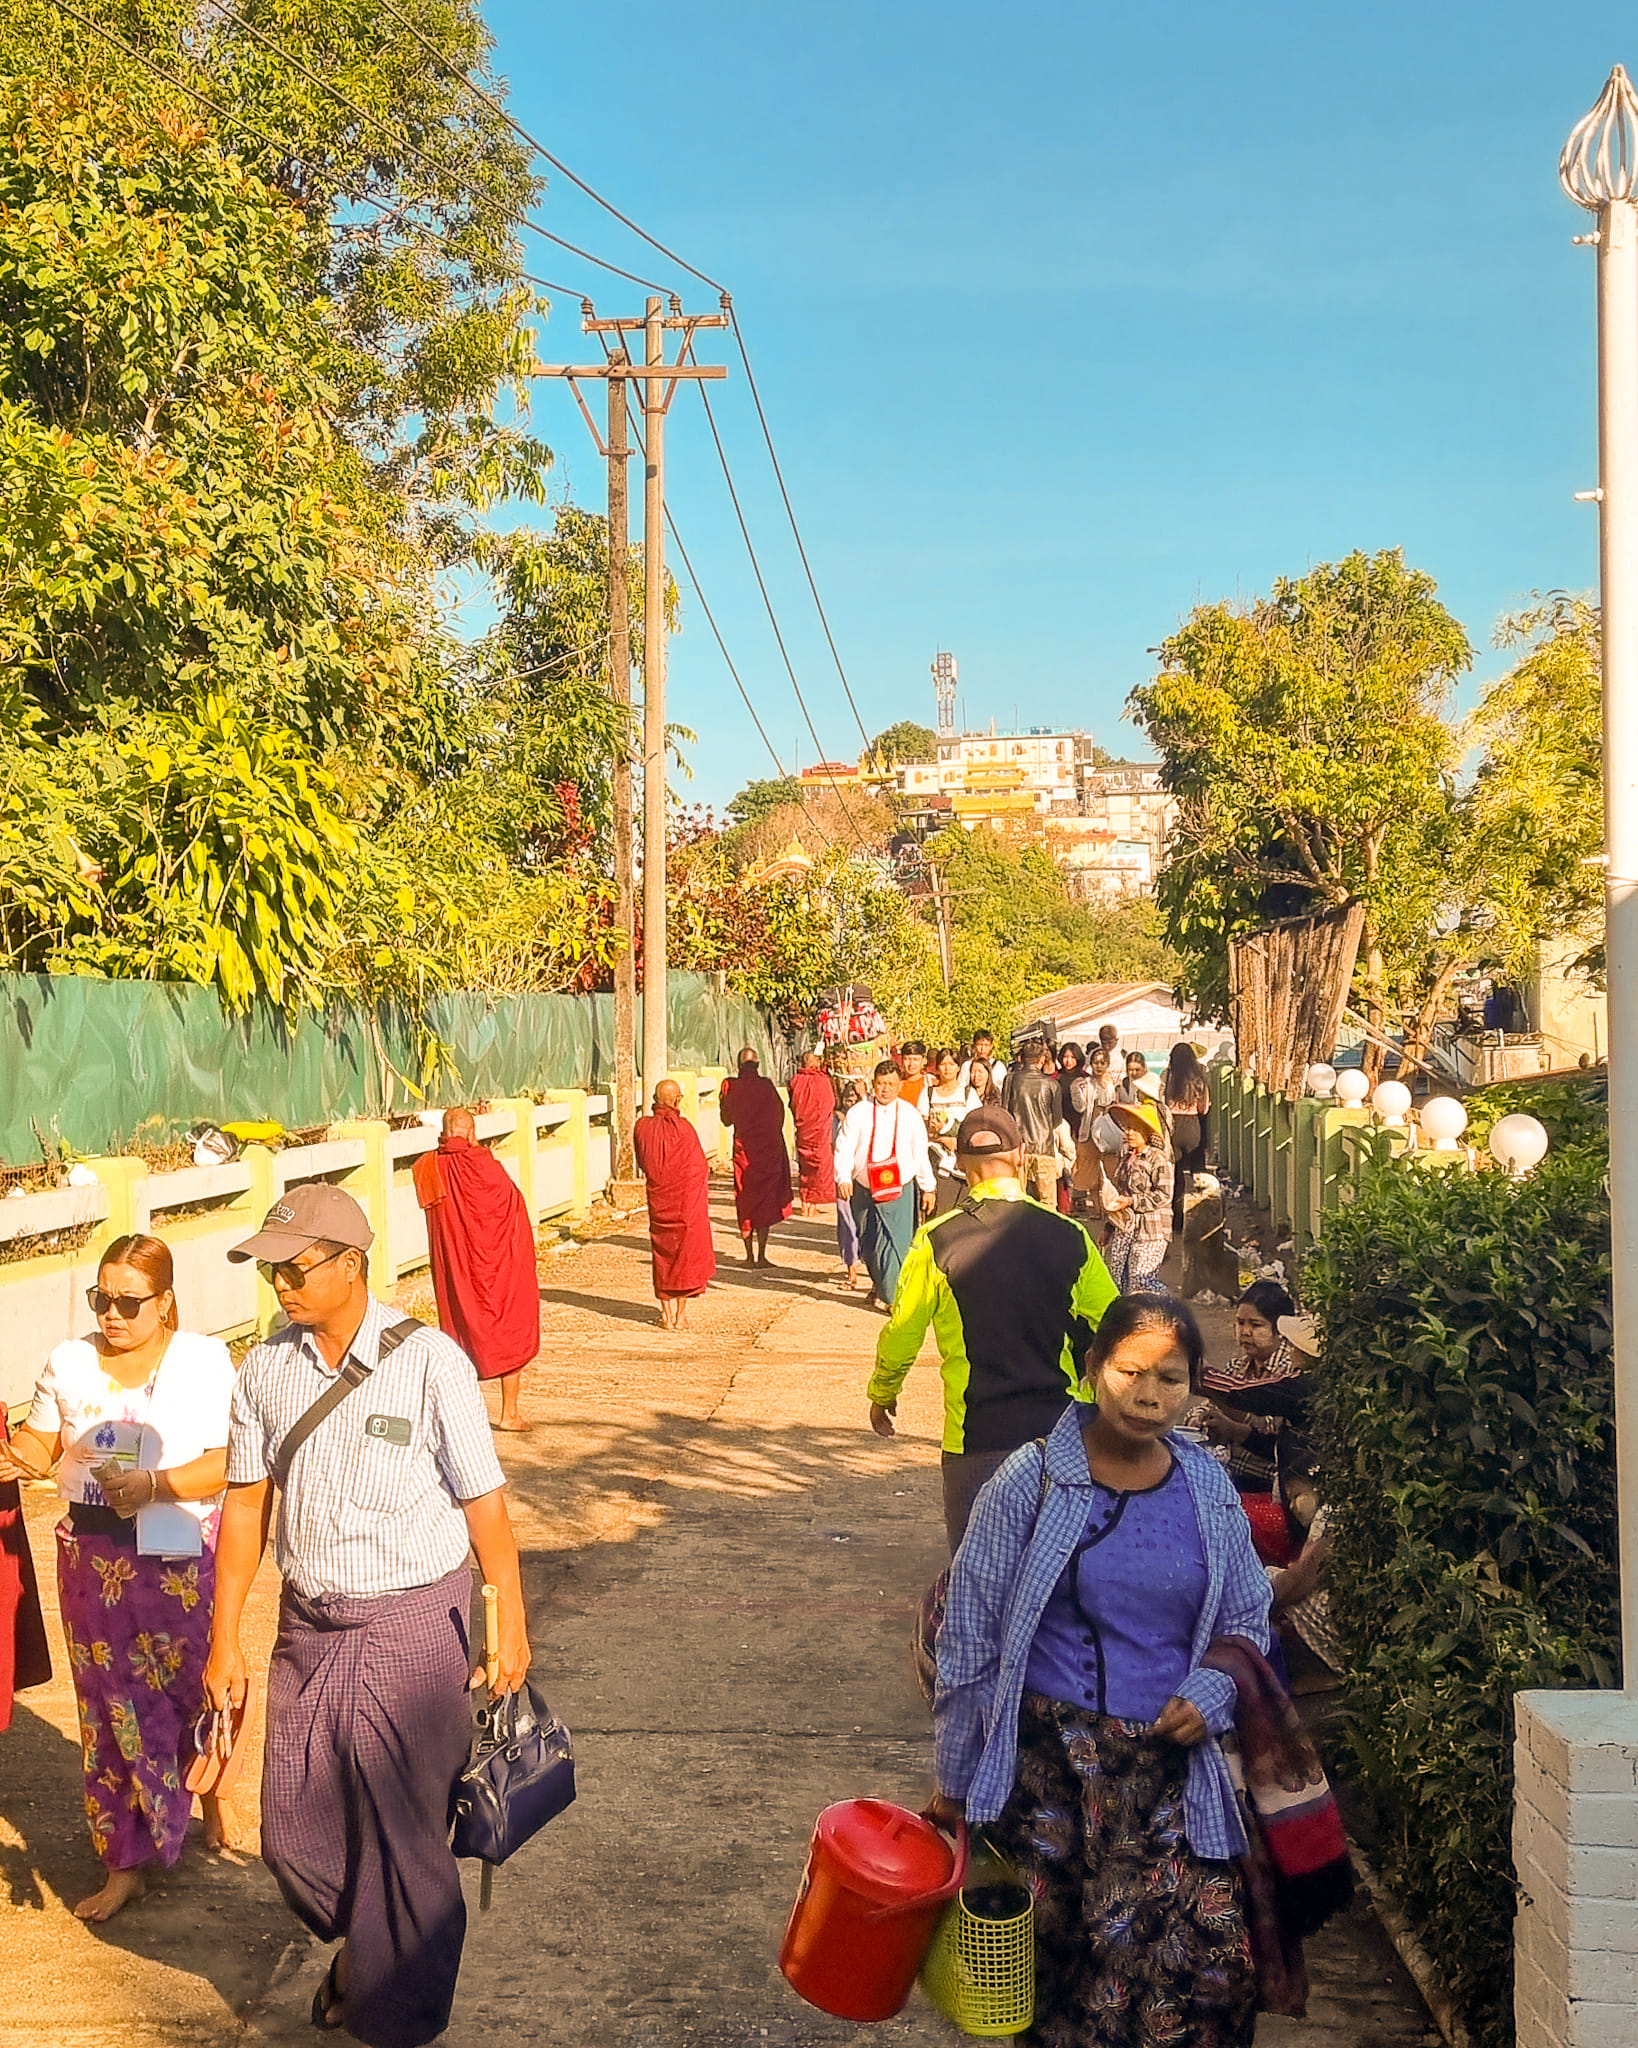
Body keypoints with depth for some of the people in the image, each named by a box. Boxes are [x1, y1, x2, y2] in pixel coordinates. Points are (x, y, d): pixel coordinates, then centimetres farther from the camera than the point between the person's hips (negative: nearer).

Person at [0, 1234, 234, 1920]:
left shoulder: (204, 1360, -9)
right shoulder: (69, 1361, 2)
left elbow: (227, 1462, -14)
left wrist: (153, 1484, -27)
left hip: (183, 1559, -3)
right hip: (93, 1560, 3)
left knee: (195, 1686, 11)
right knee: (109, 1704, 7)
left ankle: (212, 1794, 41)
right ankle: (125, 1863, 18)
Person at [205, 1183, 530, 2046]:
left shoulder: (429, 1363, -15)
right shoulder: (265, 1370, -1)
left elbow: (484, 1503, -10)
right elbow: (246, 1504, 6)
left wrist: (510, 1628, -9)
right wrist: (223, 1639, 6)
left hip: (412, 1622, -4)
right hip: (308, 1622, 5)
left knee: (403, 1836, 5)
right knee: (292, 1832, 12)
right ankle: (360, 1943, 44)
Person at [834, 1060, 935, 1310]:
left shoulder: (909, 1115, 4)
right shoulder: (858, 1113, -2)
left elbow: (921, 1153, 11)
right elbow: (844, 1148, -6)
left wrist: (927, 1187, 14)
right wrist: (843, 1179, -20)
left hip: (900, 1190, -1)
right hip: (864, 1190, 1)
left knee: (895, 1242, -11)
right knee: (868, 1245, 12)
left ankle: (890, 1295, -3)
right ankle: (879, 1285, 36)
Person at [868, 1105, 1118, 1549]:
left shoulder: (935, 1242, -7)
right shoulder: (1068, 1237, -3)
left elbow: (901, 1332, 1)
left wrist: (882, 1393, 20)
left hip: (974, 1442, -1)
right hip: (1059, 1432, 2)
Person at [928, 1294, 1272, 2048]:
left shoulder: (1208, 1490, 5)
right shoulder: (1032, 1482, -5)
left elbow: (1248, 1620, 17)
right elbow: (970, 1637, -1)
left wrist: (1211, 1693, -4)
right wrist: (953, 1781, 3)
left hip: (1172, 1768, 3)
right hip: (1047, 1755, -2)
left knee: (1210, 1964, -8)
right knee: (1055, 1959, 0)